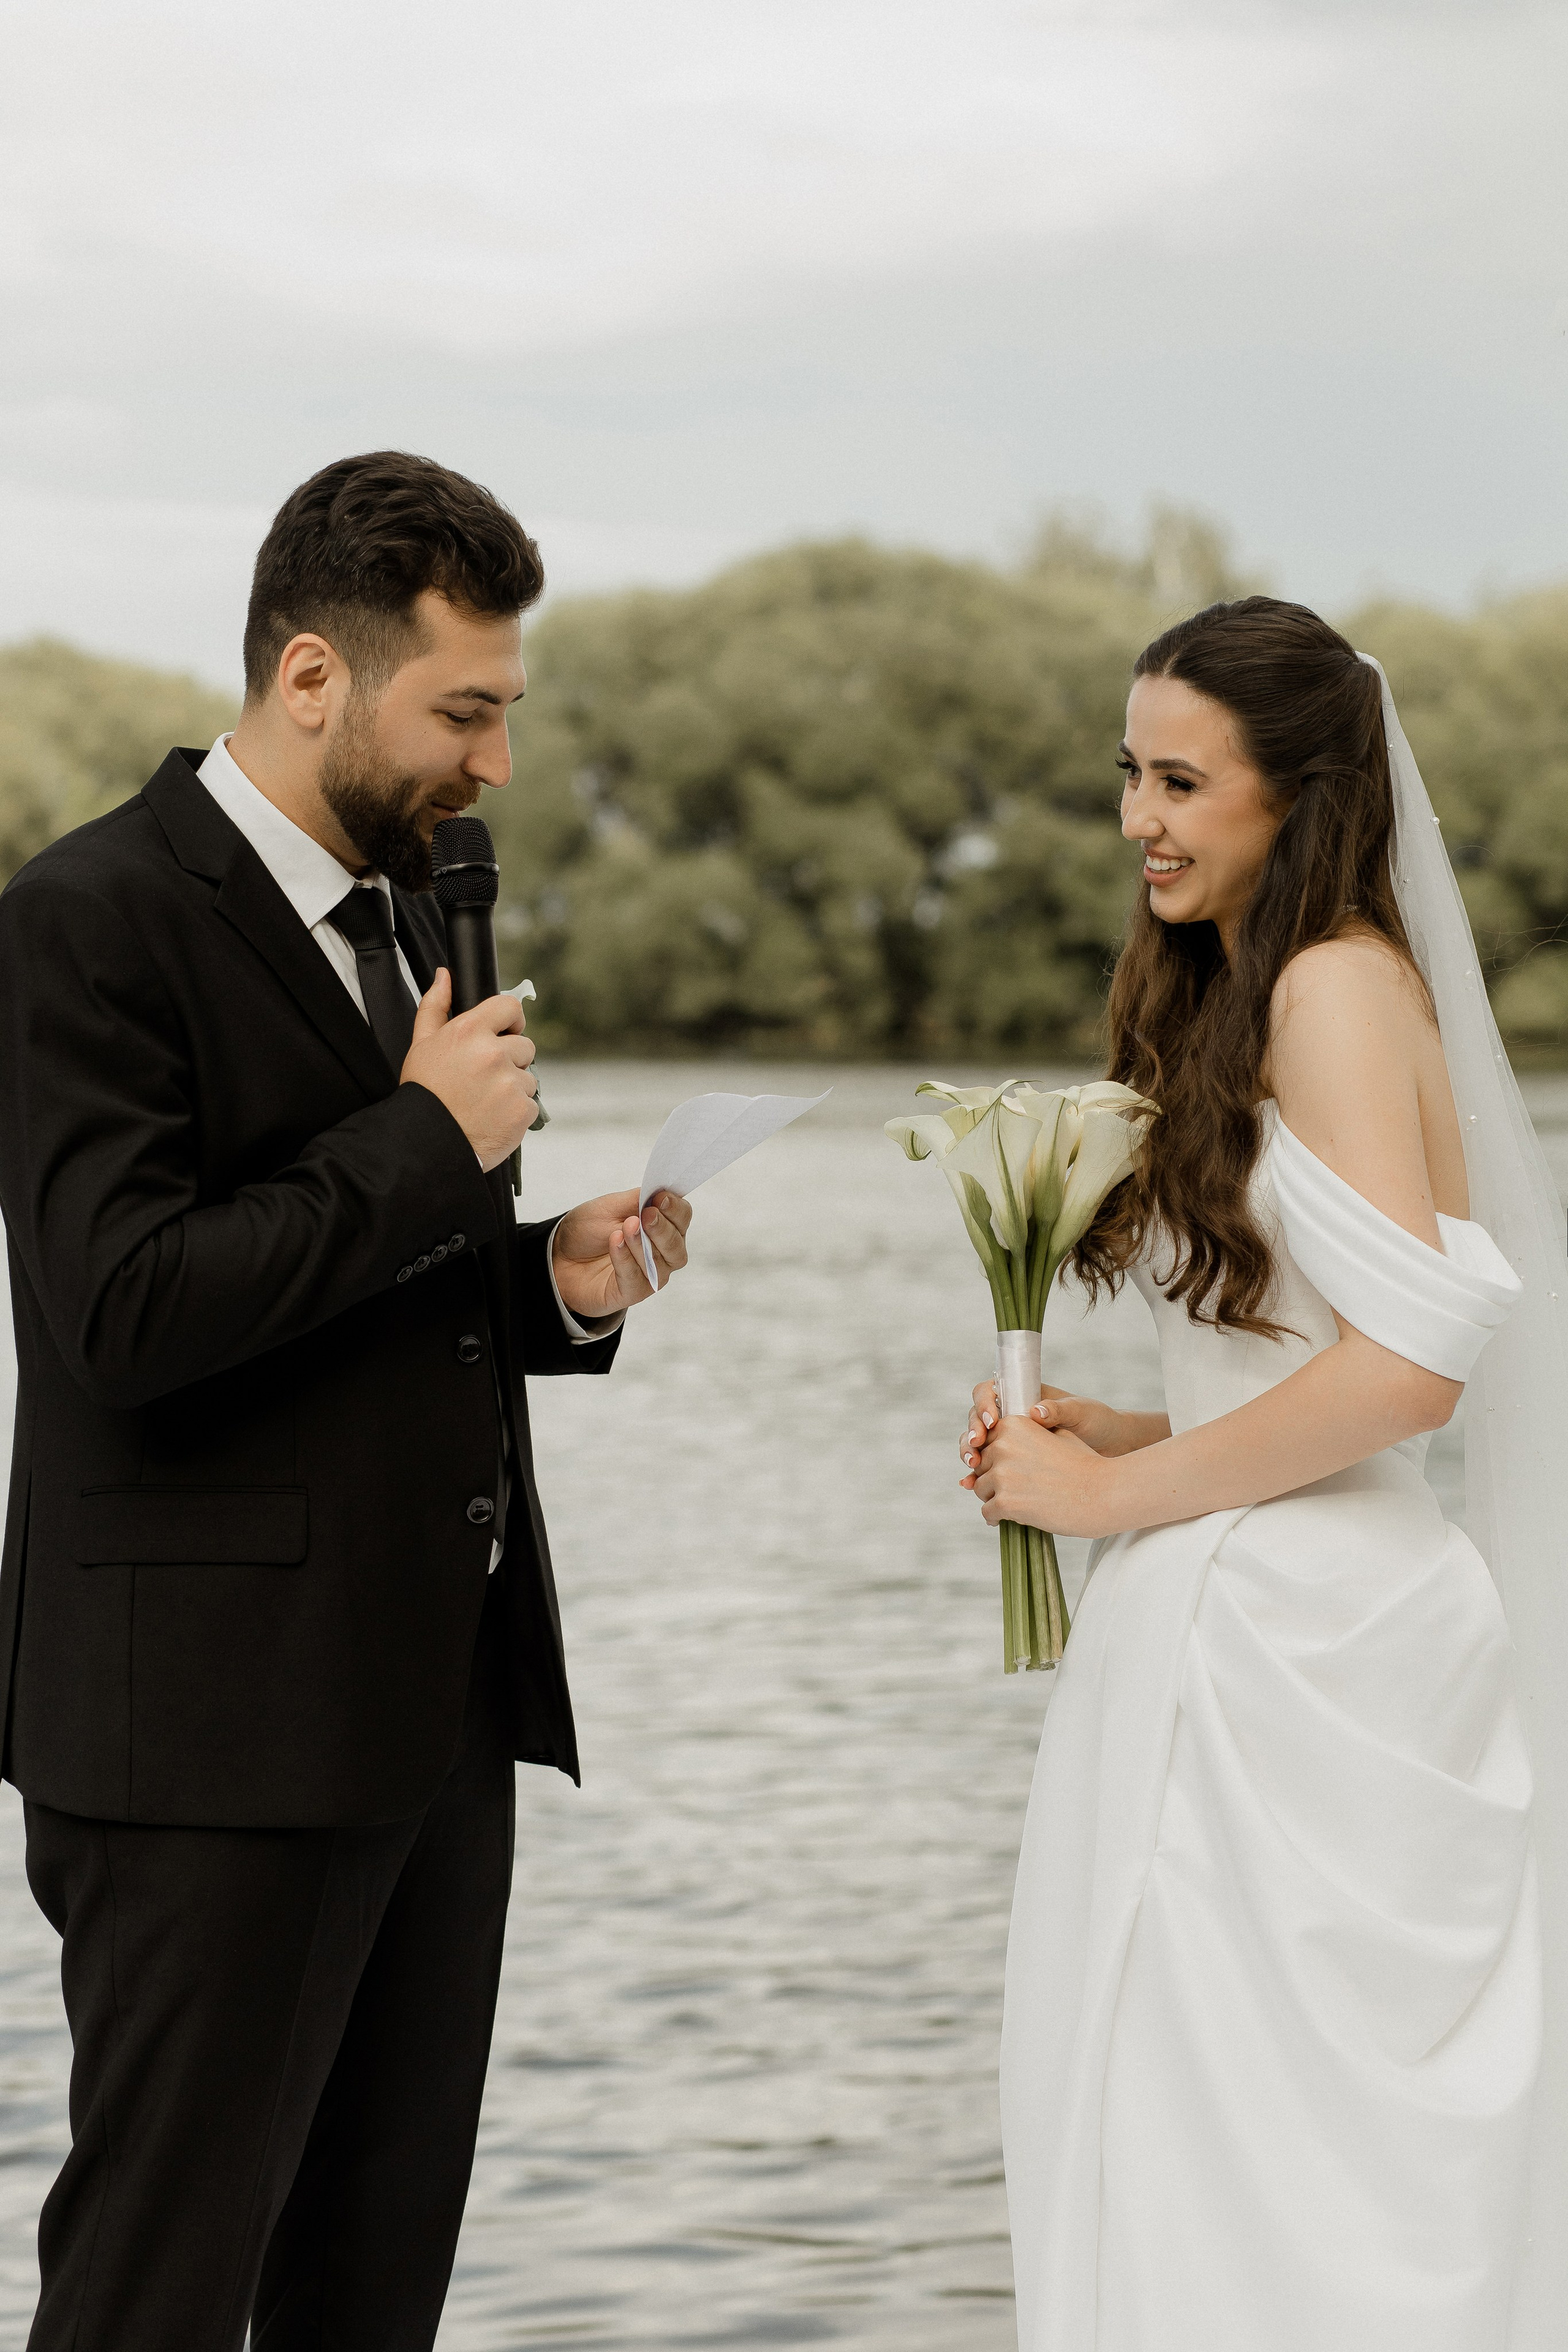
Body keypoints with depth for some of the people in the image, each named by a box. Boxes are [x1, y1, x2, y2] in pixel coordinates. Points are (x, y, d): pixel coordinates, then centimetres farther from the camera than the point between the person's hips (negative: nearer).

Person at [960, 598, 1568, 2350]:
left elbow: (1404, 1365, -21)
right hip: (1239, 1632, 10)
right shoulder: (1229, 993, 18)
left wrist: (1118, 1495, -12)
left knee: (1257, 2195, -5)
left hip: (1291, 1656, -10)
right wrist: (1131, 1433, 7)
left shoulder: (1337, 986, -11)